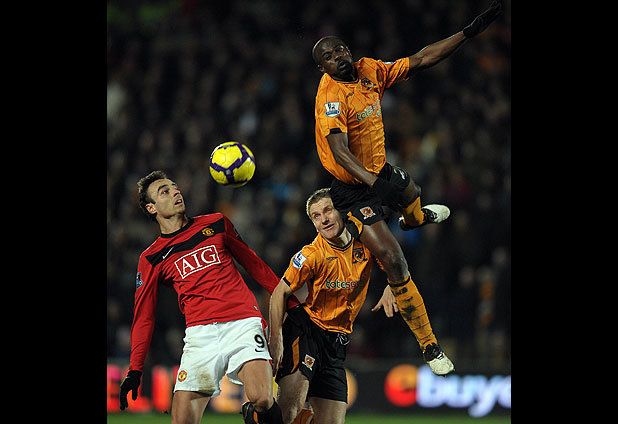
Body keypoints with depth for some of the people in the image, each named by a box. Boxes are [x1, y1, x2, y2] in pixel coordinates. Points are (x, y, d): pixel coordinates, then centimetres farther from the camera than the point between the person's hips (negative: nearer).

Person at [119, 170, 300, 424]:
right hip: (200, 333, 1)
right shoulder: (152, 259, 12)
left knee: (261, 400, -25)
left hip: (243, 322, -1)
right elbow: (143, 315, 12)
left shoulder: (216, 224, 15)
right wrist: (135, 370, 4)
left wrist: (292, 304, 23)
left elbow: (254, 264, 24)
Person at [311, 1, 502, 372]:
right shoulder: (331, 96, -30)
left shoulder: (369, 70, -8)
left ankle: (414, 218, 82)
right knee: (394, 261, -14)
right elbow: (339, 150, -42)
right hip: (355, 190, -9)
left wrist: (471, 31, -4)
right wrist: (374, 183, -57)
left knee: (412, 196, 40)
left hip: (381, 171, 9)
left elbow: (419, 61, -1)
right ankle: (430, 346, -2)